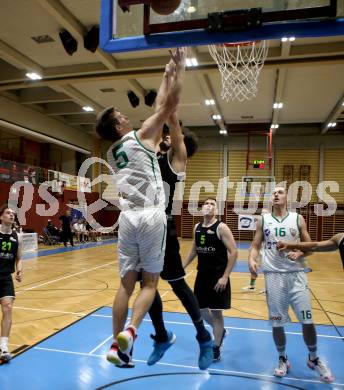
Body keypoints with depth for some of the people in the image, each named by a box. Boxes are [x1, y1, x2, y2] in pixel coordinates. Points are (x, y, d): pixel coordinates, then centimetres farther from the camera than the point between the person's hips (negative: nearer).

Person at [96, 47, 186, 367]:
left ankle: (117, 345, 12)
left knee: (126, 282, 10)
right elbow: (170, 105, 0)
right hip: (152, 217, -5)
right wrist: (180, 66, 12)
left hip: (127, 218, 5)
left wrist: (166, 80, 31)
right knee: (150, 282, 8)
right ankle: (129, 332, -8)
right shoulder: (141, 136, 0)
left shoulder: (111, 154, 18)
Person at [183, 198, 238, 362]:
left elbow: (233, 252, -16)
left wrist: (225, 277, -20)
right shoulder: (197, 227, 6)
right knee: (200, 308, 15)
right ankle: (220, 330, 41)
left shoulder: (221, 227, -14)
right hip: (202, 275, 7)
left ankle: (216, 350, 19)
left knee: (216, 312, 2)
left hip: (218, 276, -7)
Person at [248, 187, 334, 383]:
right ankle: (283, 359, 31)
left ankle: (314, 359, 29)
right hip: (273, 275, 0)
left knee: (308, 320, 3)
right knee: (277, 322, 8)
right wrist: (252, 259, -14)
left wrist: (299, 253, -16)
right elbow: (255, 246, 6)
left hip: (296, 275, 0)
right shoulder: (263, 220, 5)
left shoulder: (298, 218, 3)